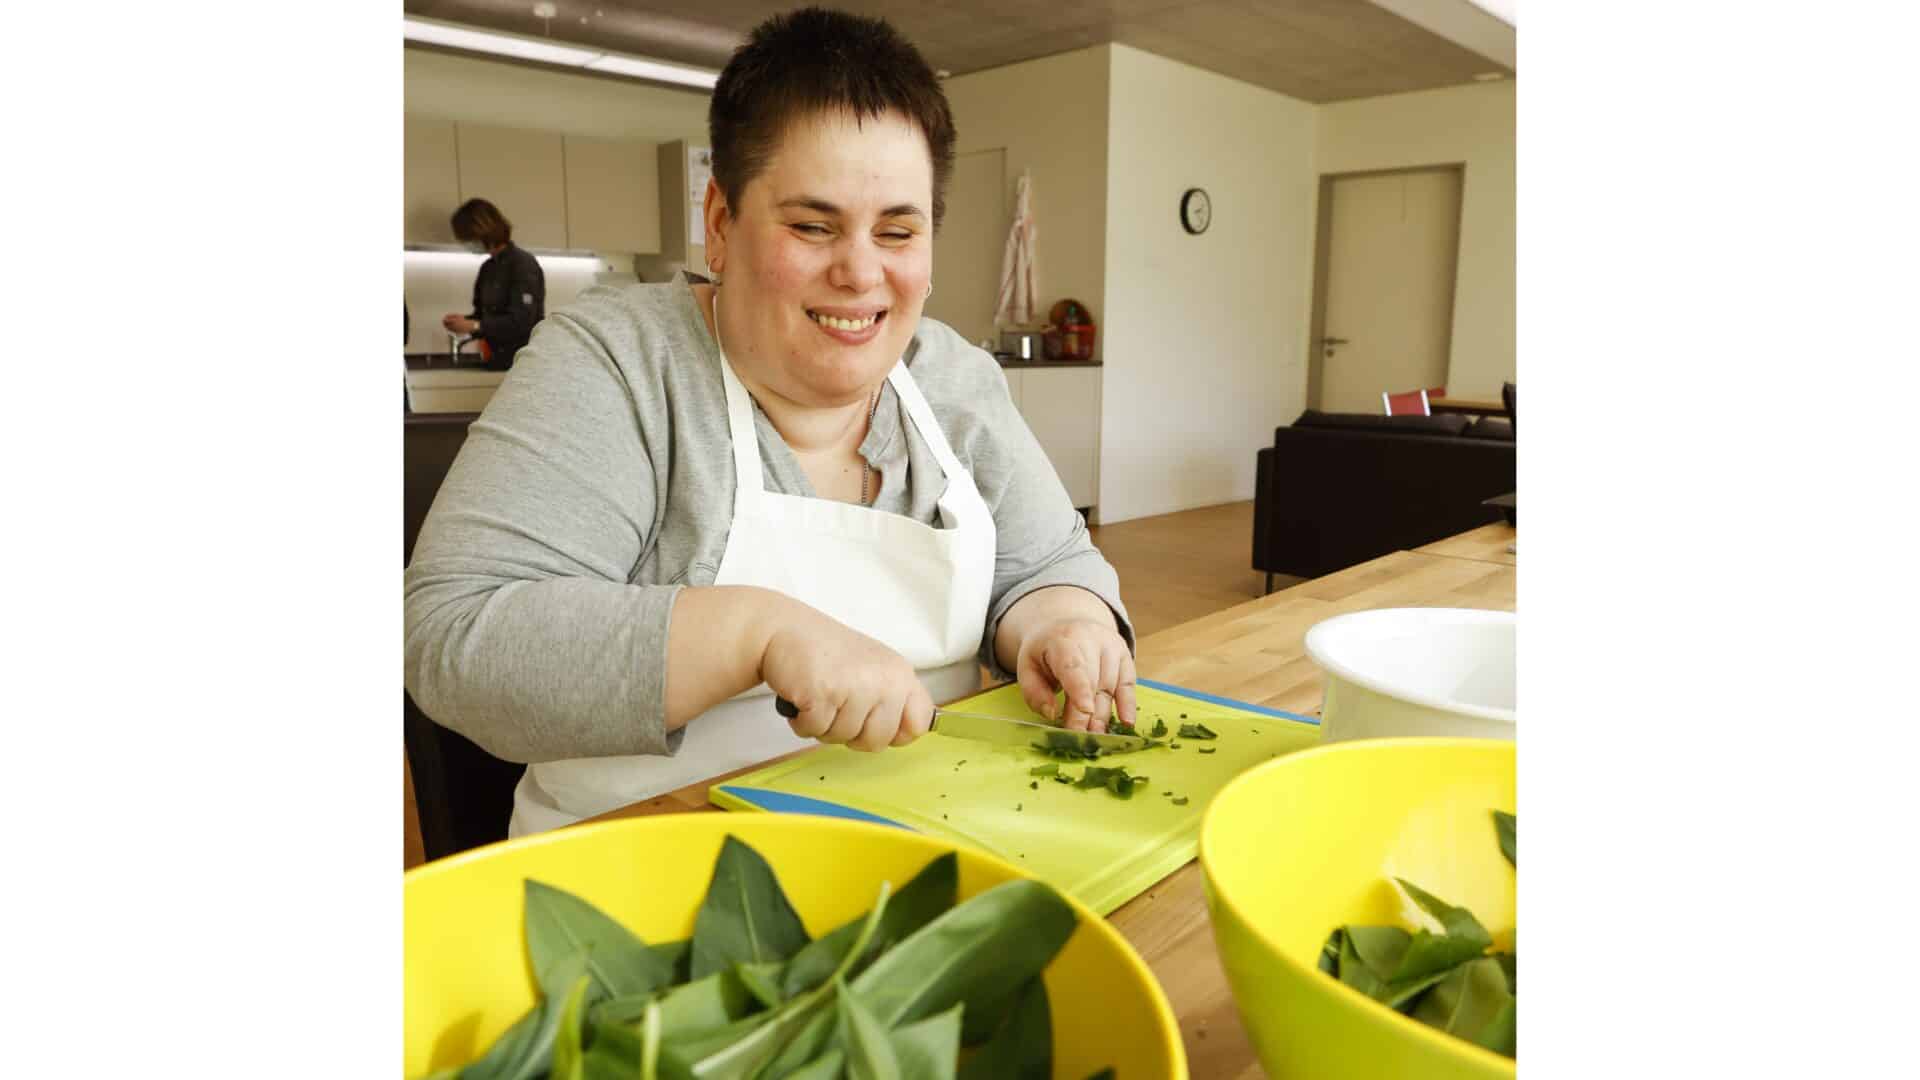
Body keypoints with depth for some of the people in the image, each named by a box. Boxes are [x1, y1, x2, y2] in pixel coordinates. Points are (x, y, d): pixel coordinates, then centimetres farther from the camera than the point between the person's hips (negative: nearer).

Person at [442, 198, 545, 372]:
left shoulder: (523, 264, -11)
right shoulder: (488, 268, 13)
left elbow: (521, 321, -19)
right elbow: (484, 314, 19)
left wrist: (473, 326, -18)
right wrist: (464, 320, -3)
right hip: (497, 359, 7)